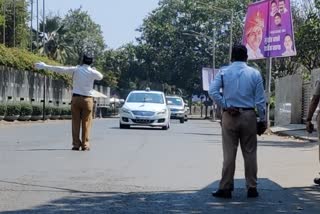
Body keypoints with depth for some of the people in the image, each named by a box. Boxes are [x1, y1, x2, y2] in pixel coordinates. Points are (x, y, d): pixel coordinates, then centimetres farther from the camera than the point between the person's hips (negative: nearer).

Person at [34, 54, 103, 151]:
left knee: (76, 122, 5)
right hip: (87, 99, -1)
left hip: (76, 98, 1)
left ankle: (76, 144, 3)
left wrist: (45, 66, 3)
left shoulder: (76, 70, -3)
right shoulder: (92, 72, -3)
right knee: (86, 122, 3)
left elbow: (60, 69, -3)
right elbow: (100, 77, 18)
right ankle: (85, 144, 0)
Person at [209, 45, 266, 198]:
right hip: (249, 116, 0)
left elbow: (212, 91, -12)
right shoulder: (254, 74, 2)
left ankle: (225, 188, 5)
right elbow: (260, 99, 1)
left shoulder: (224, 72, 1)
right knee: (250, 153, 6)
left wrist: (226, 106, -7)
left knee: (229, 153, 2)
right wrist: (263, 119, 5)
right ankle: (252, 188, 10)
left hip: (230, 116, 0)